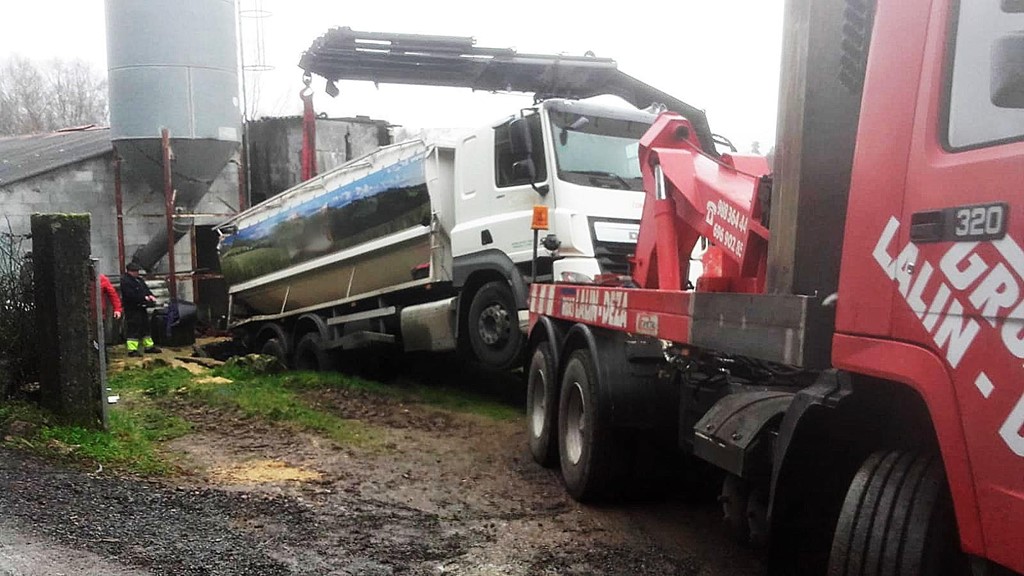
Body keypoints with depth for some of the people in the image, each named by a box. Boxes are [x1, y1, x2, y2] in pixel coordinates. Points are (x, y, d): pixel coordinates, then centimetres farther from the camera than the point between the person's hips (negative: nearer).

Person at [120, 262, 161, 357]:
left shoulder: (139, 280, 15)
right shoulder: (125, 281, -14)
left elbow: (146, 289, 19)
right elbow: (131, 295, -23)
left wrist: (151, 296, -2)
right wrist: (144, 298, -21)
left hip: (141, 308, 10)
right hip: (132, 310, -10)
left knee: (145, 327, 16)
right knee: (133, 329, -9)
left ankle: (149, 346, 26)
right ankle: (132, 349, -5)